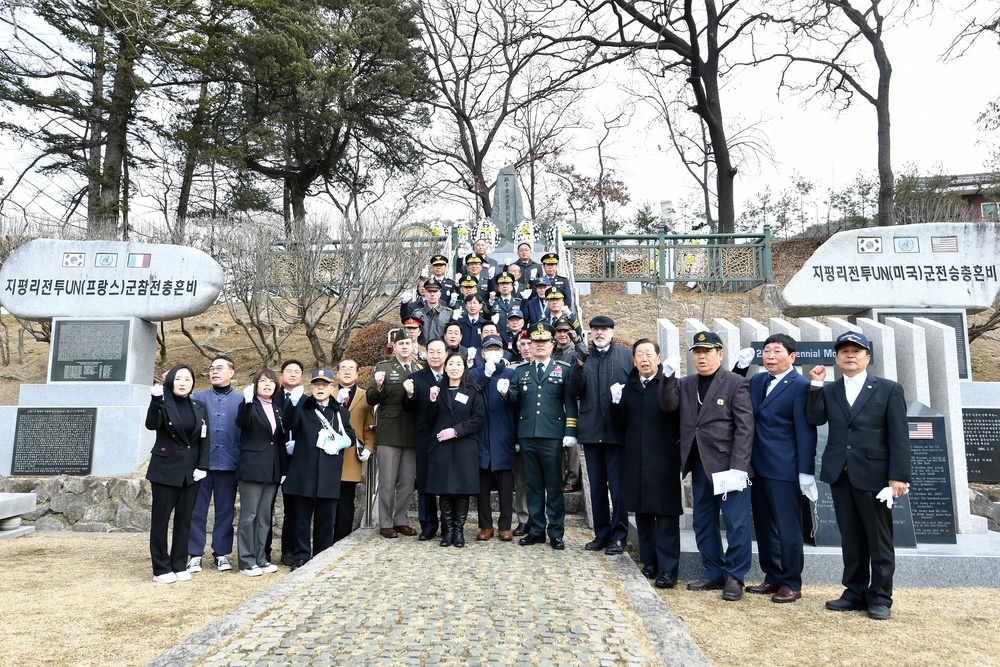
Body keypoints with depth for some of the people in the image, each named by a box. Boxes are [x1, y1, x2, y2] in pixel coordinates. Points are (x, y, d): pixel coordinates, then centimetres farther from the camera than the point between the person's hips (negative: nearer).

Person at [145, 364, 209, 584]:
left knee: (184, 519, 7)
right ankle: (161, 568, 8)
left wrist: (202, 466, -4)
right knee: (160, 518, -1)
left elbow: (204, 440, 6)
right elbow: (151, 425, -23)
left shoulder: (200, 408, 7)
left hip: (190, 470, 3)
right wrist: (155, 401, -38)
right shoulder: (163, 404, -3)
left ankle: (179, 565, 16)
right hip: (165, 469, -3)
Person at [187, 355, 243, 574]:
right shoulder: (199, 397, 9)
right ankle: (195, 554, 16)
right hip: (202, 462, 0)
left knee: (226, 510, 8)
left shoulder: (241, 400, 6)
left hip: (229, 463, 0)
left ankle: (221, 553, 19)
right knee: (198, 509, 5)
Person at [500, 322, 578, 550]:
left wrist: (570, 432, -7)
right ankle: (536, 531, 19)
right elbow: (515, 400, 6)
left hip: (552, 436, -3)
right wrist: (506, 391, -15)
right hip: (527, 436, 3)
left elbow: (570, 404, 1)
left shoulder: (563, 370, 7)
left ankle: (556, 533, 12)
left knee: (554, 486, 3)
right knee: (533, 486, 10)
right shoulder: (521, 371, 15)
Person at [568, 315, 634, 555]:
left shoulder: (626, 355, 3)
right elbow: (574, 392, -2)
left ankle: (618, 536, 13)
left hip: (617, 431, -3)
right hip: (591, 431, 3)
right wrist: (579, 366, -16)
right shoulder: (583, 357, 9)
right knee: (597, 487, 13)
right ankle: (601, 534, 24)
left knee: (618, 487, 2)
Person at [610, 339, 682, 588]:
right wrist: (616, 403, -7)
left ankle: (668, 568, 7)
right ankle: (649, 561, 26)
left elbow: (680, 417, -15)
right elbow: (621, 425, 9)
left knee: (666, 514, 0)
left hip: (664, 459, -5)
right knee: (642, 512, 13)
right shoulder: (627, 388, 12)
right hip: (636, 460, 5)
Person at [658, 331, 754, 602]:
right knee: (703, 523, 13)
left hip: (727, 463, -5)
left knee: (736, 523, 0)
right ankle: (714, 573, 27)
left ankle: (734, 577, 16)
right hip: (700, 464, 6)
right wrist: (668, 377, -17)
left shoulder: (735, 383, -5)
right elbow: (668, 405, -4)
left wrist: (738, 467, -16)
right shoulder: (686, 384, 11)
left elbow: (744, 427, -10)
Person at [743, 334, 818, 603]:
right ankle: (773, 578, 25)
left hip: (783, 470, -7)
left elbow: (806, 432, -12)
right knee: (764, 527, 13)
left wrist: (805, 472, -14)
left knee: (787, 528, 2)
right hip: (758, 468, 7)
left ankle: (791, 584, 15)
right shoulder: (757, 381, 12)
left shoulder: (800, 386, -9)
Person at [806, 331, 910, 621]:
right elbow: (815, 418, -6)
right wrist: (816, 386, -9)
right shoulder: (828, 391, 10)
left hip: (873, 474, -3)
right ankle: (855, 592, 21)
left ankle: (880, 597, 17)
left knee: (879, 540, 5)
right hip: (840, 474, 3)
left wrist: (898, 475, -11)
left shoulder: (889, 389, 1)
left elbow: (899, 436, -5)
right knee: (851, 539, 11)